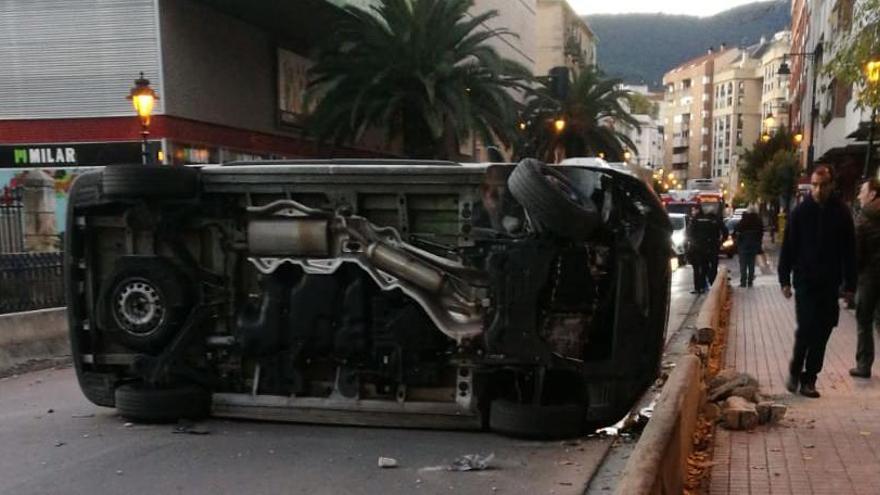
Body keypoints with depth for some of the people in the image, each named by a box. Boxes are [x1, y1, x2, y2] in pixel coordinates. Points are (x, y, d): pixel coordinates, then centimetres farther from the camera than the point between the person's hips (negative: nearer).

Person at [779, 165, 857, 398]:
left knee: (821, 333, 5)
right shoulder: (800, 212, -4)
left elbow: (849, 251, 3)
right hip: (805, 282, -2)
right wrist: (785, 280, -5)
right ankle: (795, 370, 15)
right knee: (806, 328, -8)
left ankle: (808, 379, 15)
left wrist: (850, 284, 1)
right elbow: (788, 248, -2)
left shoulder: (841, 212, 0)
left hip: (830, 284, 2)